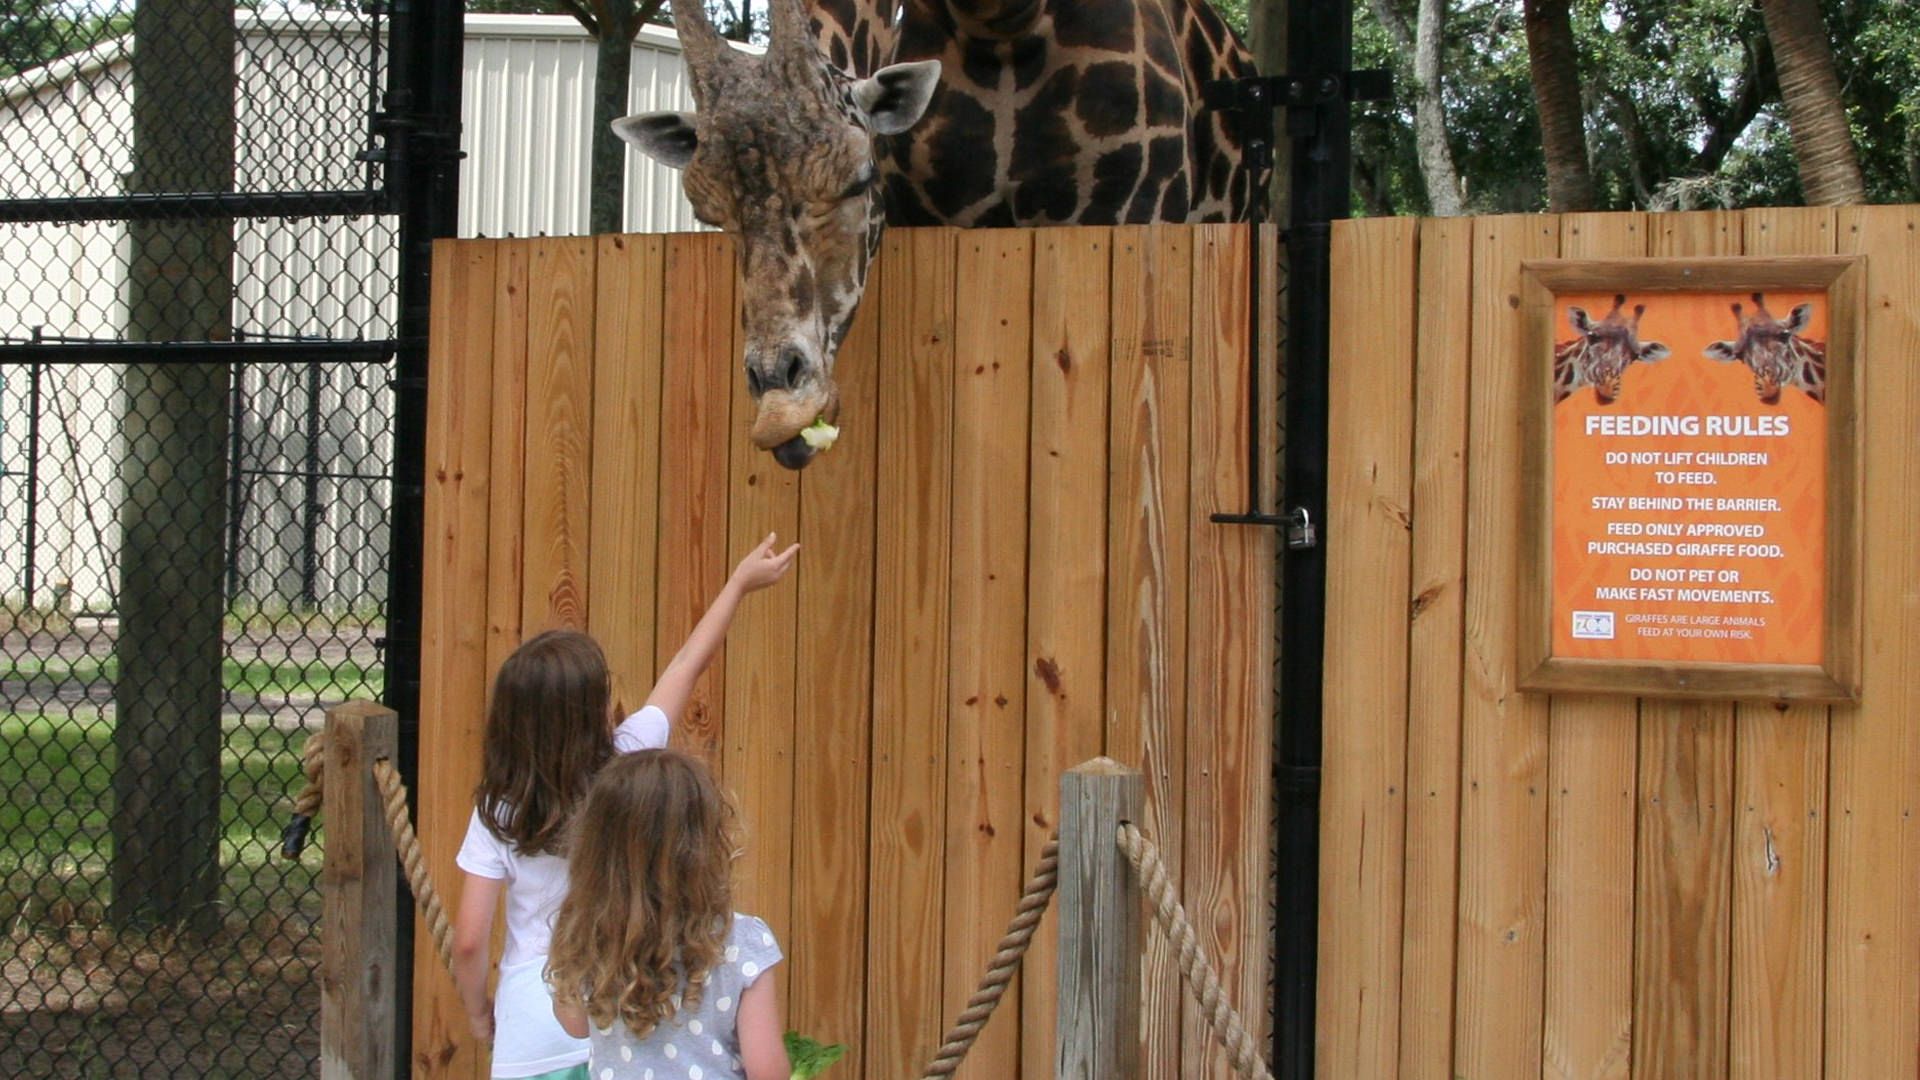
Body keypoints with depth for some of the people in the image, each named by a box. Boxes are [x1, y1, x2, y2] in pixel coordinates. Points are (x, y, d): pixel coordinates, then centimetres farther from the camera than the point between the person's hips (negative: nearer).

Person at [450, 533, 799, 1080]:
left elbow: (469, 940, -9)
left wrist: (478, 1012, 10)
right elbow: (689, 666, 9)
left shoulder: (498, 813, -8)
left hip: (532, 1024, -1)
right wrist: (739, 583, 23)